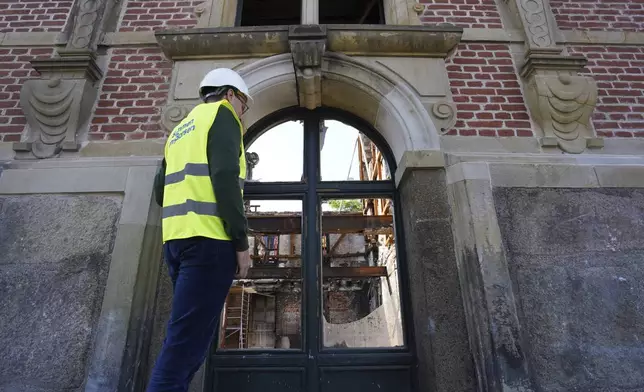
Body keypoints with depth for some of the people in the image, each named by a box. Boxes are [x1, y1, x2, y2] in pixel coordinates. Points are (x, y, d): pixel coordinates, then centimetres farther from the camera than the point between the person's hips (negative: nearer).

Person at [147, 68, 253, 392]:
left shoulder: (182, 127, 28)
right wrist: (241, 240, -13)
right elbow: (224, 176, -13)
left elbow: (160, 190, 22)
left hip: (176, 238, 9)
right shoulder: (222, 114, 4)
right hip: (209, 238, -9)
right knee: (188, 338, -7)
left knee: (187, 334, 15)